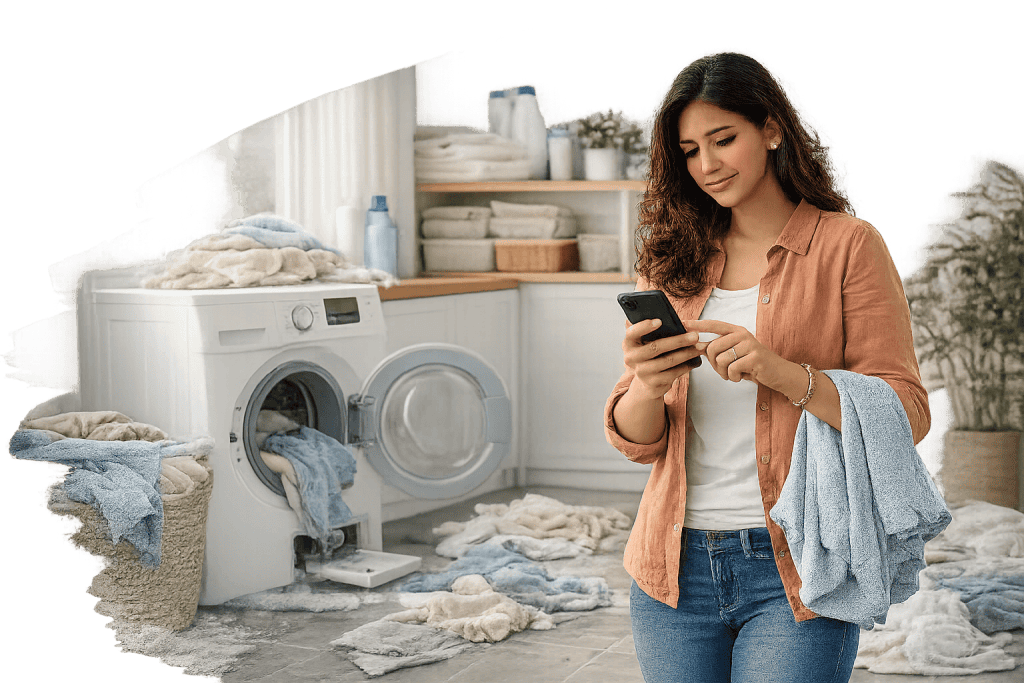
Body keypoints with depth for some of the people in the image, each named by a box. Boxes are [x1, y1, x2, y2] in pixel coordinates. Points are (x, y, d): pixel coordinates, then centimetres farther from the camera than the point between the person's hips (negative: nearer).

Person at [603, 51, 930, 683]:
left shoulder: (847, 246, -1)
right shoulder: (673, 259, 9)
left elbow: (906, 416, -8)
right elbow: (635, 440, 6)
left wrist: (779, 372, -22)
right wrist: (647, 389, -17)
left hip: (795, 572, -3)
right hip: (676, 569, 4)